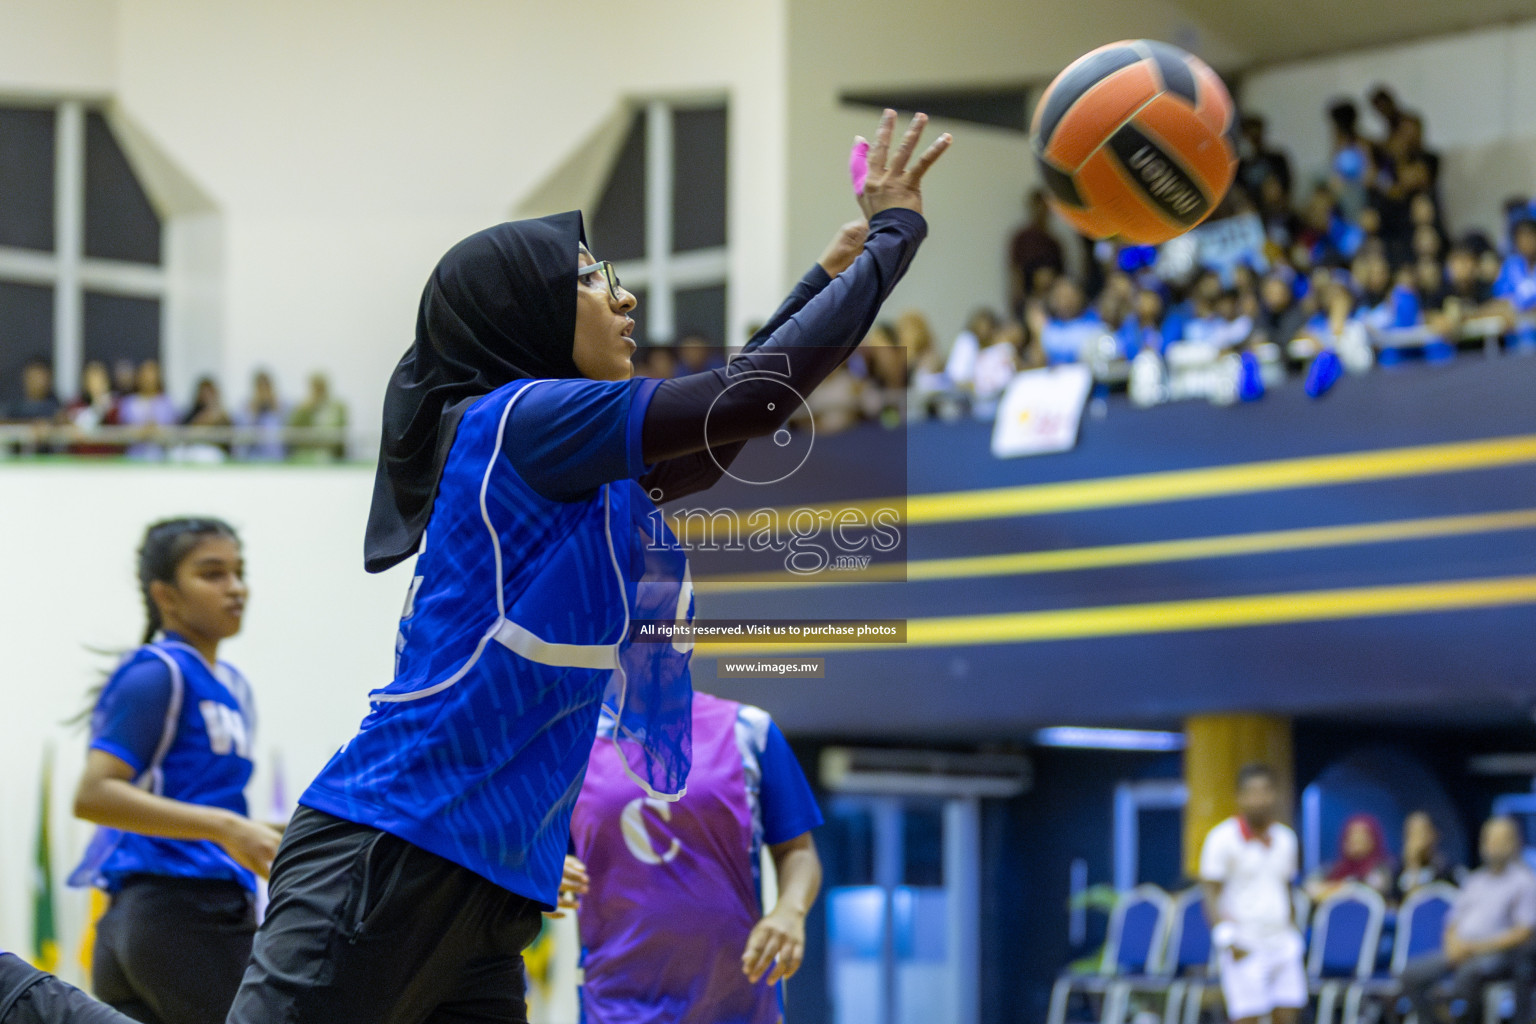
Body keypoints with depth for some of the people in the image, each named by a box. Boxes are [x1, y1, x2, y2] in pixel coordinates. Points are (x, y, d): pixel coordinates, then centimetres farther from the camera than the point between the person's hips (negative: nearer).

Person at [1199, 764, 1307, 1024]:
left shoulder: (1286, 839, 12)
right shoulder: (1223, 839, -6)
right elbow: (1210, 893, -7)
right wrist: (1228, 939, -16)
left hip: (1282, 943, 5)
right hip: (1245, 950, -5)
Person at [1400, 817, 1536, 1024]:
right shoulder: (1475, 881, 23)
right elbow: (1454, 923, 22)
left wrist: (1478, 946, -13)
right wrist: (1453, 944, -3)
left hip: (1499, 953, -6)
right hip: (1462, 951, 6)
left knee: (1469, 972, -39)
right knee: (1413, 973, -17)